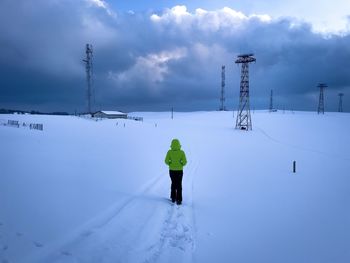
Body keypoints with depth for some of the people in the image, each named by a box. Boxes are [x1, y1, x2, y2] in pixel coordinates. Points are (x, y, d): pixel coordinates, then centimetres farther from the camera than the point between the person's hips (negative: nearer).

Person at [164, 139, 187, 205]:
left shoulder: (169, 152, -12)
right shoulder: (181, 152, -13)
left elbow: (167, 161, -10)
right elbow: (184, 162, -12)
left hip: (172, 170, 1)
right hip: (179, 170, -1)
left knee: (173, 183, 20)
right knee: (179, 185, 9)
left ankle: (173, 198, 26)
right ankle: (178, 200, 5)